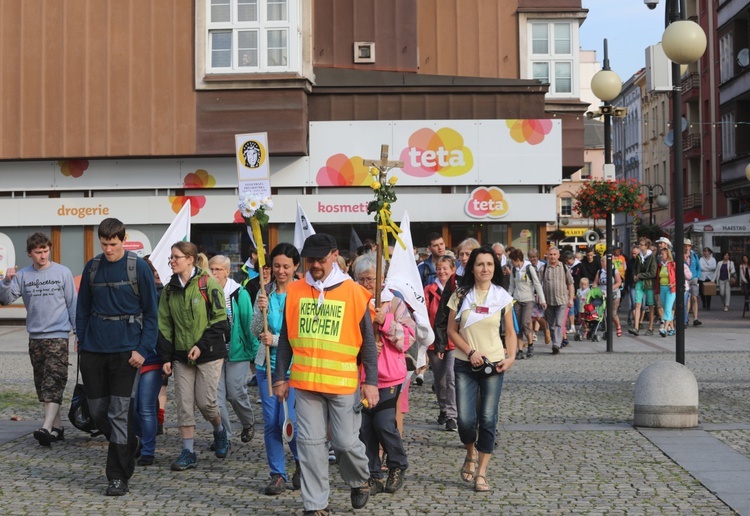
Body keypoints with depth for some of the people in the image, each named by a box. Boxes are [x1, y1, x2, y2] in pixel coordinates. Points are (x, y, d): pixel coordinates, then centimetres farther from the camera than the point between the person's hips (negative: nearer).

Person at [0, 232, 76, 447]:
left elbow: (73, 304, 3)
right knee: (41, 383, 8)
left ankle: (47, 427, -20)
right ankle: (57, 426, 17)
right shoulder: (23, 275, 5)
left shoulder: (63, 273, 0)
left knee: (54, 381, -13)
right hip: (35, 337, 4)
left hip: (58, 335, -4)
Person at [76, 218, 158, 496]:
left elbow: (151, 313, -3)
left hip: (126, 348, -4)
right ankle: (129, 445, 34)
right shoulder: (92, 268, 7)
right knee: (97, 410, 8)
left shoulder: (139, 268, -4)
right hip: (94, 348, 4)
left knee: (120, 413, -6)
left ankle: (119, 477, 1)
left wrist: (143, 349, -11)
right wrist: (81, 341, 6)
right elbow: (83, 308, 15)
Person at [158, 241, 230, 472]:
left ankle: (219, 431, 27)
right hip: (181, 355, 5)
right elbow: (165, 325, 10)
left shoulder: (208, 284, -8)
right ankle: (188, 452, 7)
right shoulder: (169, 289, 7)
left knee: (205, 401, -4)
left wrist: (201, 345, -15)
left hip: (209, 353, -4)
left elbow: (220, 320, -8)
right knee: (184, 403, 0)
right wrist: (166, 357, 4)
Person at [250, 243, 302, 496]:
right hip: (267, 364, 4)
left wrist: (275, 339, -16)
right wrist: (261, 311, -15)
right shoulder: (265, 293, 4)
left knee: (288, 421, -4)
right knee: (270, 422, 5)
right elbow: (256, 331, 2)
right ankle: (278, 475, 16)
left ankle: (302, 461, 23)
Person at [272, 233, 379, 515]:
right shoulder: (295, 291, 4)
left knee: (346, 441, 2)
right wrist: (280, 377, 9)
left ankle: (360, 481, 33)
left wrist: (371, 381, -5)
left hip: (343, 384, -2)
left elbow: (368, 342, 0)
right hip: (305, 383, 2)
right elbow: (285, 339, 11)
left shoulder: (353, 293, -3)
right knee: (311, 444, 4)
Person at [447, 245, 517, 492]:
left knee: (488, 420, -3)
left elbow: (510, 332, 9)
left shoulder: (502, 297, 3)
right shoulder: (460, 296, 2)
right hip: (465, 364, 0)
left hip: (493, 365, 0)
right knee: (466, 419, -7)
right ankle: (471, 454, 25)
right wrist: (470, 352, -10)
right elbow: (451, 330, 3)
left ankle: (481, 472, 8)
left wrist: (511, 356, -7)